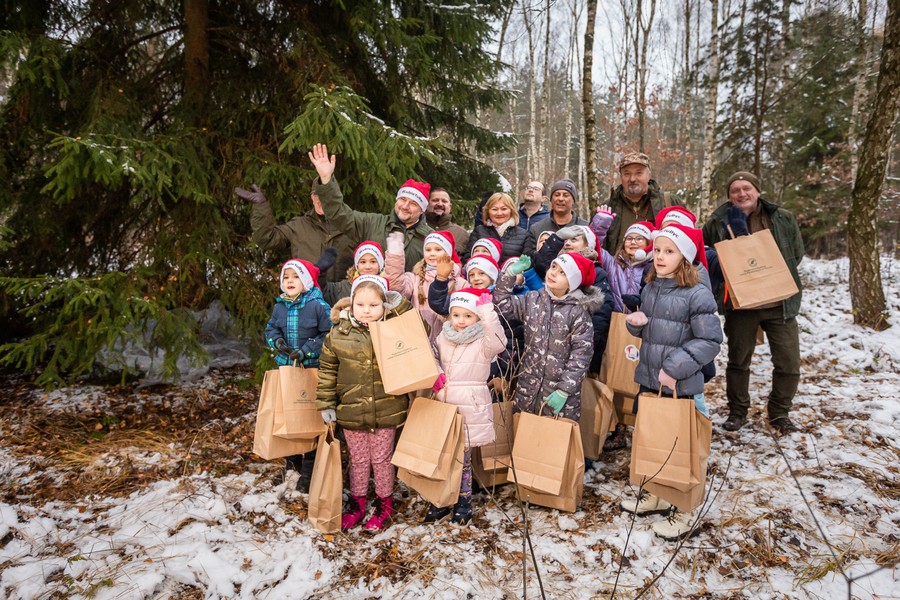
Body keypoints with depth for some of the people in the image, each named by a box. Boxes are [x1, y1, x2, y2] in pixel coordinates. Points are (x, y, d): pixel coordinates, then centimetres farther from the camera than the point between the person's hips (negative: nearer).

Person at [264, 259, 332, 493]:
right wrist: (277, 342, -7)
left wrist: (306, 351, -19)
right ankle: (292, 461, 34)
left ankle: (309, 471, 14)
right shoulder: (279, 307, 3)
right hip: (286, 367, 5)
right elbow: (271, 329, 15)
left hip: (313, 369, -5)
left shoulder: (319, 305, -13)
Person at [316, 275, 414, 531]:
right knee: (358, 461, 17)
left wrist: (400, 305, -13)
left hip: (386, 411, -1)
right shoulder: (338, 334, -5)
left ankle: (385, 504, 35)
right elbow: (327, 370, 3)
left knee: (382, 459, 14)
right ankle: (356, 503, 38)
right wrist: (325, 403, 2)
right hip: (351, 411, 1)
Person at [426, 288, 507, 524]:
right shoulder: (443, 338, 6)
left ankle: (463, 503, 27)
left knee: (463, 458, 7)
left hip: (471, 409, -4)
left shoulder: (483, 342, -8)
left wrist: (486, 308, -34)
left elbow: (498, 340, -30)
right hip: (444, 407, 5)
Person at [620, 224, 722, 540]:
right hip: (648, 381, 7)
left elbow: (710, 341, -16)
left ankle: (686, 511, 22)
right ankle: (655, 496, 37)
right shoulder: (650, 289, 7)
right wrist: (636, 322, -4)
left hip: (681, 387, -7)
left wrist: (675, 367, -21)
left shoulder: (697, 294, -15)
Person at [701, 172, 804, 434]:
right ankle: (737, 412, 28)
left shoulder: (783, 219, 3)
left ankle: (779, 413, 24)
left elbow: (797, 253, 11)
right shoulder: (719, 222, -1)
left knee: (789, 363, 3)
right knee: (738, 361, 11)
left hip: (780, 303, 1)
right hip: (739, 305, -1)